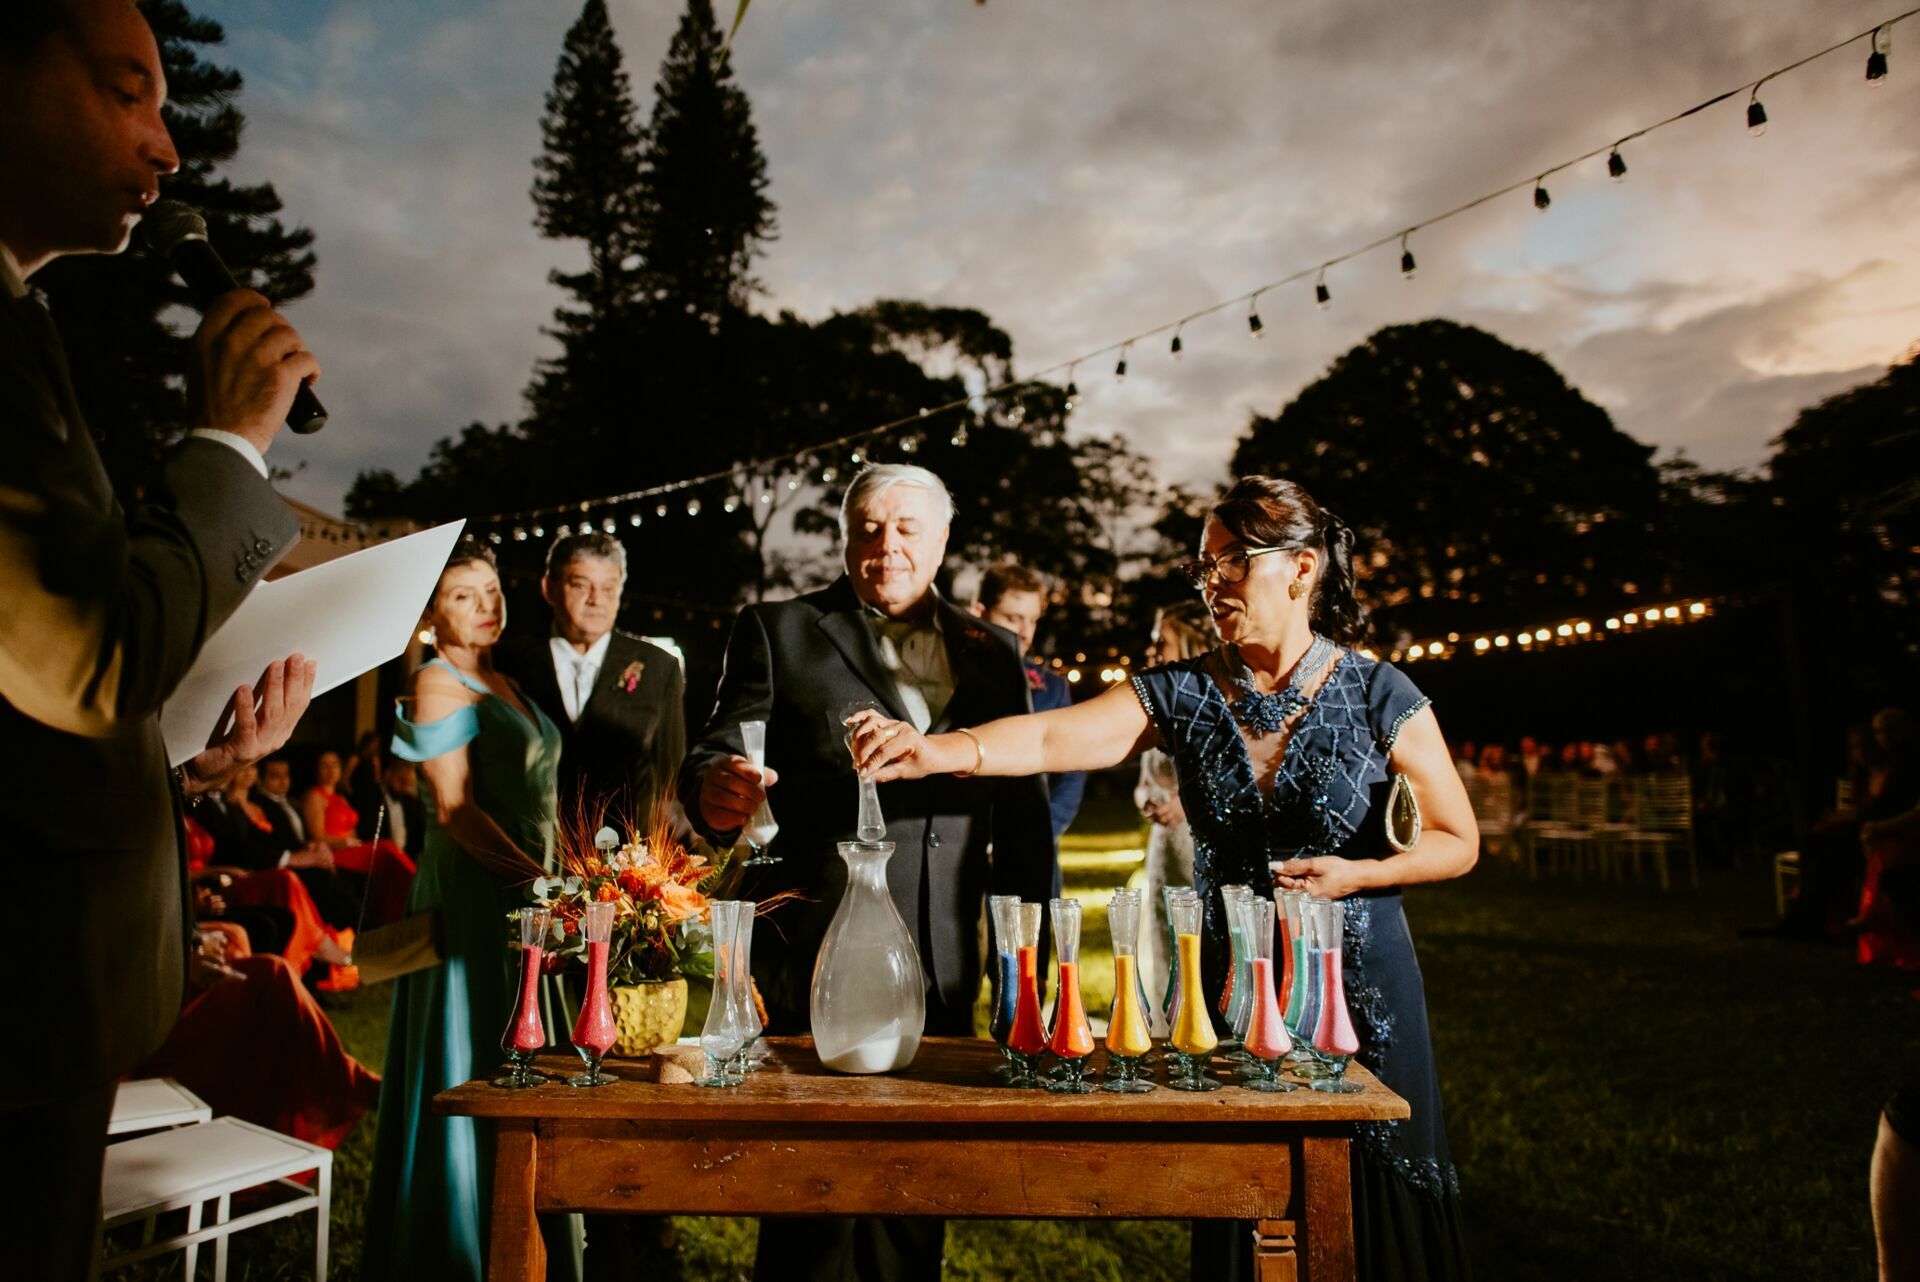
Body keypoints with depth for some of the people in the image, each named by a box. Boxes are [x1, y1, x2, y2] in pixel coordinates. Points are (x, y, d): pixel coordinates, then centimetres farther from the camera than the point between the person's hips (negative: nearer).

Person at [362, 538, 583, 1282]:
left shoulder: (502, 682, 16)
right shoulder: (440, 683, -9)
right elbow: (454, 809, -17)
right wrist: (538, 878, -22)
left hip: (523, 896, 9)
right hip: (475, 899, -8)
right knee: (476, 1075, -1)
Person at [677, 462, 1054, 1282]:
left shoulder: (992, 652, 10)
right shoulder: (777, 632, 3)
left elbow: (1025, 812, 12)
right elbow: (713, 766, -4)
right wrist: (721, 791, -28)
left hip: (945, 970, 3)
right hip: (816, 963, -2)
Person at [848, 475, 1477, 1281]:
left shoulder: (1377, 694, -7)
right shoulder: (1182, 694, -3)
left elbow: (1458, 842, 0)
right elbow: (1054, 737, -17)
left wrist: (1358, 873, -16)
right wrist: (942, 751, -33)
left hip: (1358, 984, -1)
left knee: (1368, 1206, 9)